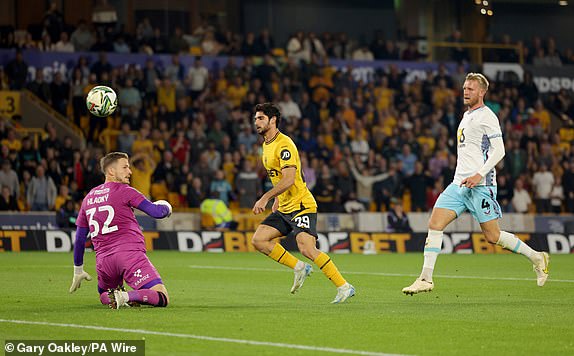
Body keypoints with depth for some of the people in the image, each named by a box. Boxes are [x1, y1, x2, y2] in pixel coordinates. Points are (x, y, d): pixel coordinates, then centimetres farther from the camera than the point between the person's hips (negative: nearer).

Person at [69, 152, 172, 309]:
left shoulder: (89, 197, 19)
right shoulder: (124, 191, 1)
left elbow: (80, 239, 23)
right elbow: (156, 212, -5)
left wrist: (78, 270, 33)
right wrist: (166, 208, 19)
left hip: (103, 259, 6)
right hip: (130, 254, -6)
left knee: (104, 296, 31)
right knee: (162, 299, -10)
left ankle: (111, 297, -3)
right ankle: (126, 296, -32)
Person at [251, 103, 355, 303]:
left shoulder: (284, 144, -16)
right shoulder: (266, 145, 14)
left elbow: (288, 179, -25)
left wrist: (266, 197, -29)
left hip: (301, 206, -10)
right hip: (283, 209, 10)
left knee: (307, 249, -22)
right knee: (258, 240, -2)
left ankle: (344, 287, -14)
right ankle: (299, 268, 9)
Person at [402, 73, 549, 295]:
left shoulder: (487, 116, -7)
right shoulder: (467, 115, 19)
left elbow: (499, 150, -13)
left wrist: (480, 175, -22)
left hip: (480, 185, -8)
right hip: (459, 184, 8)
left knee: (492, 236, -4)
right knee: (434, 224, -8)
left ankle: (537, 258, 16)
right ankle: (426, 279, -9)